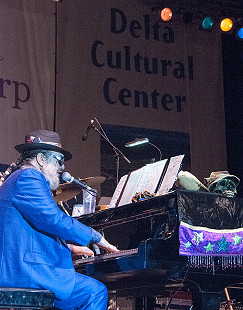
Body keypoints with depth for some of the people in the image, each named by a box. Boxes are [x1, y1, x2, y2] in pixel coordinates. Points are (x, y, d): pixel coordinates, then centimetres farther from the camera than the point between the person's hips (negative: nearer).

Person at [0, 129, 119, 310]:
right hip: (25, 270, -11)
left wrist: (68, 247, 25)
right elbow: (55, 220, -18)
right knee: (96, 291, -12)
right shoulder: (28, 178, -9)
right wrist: (95, 237, -6)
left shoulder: (18, 178, 26)